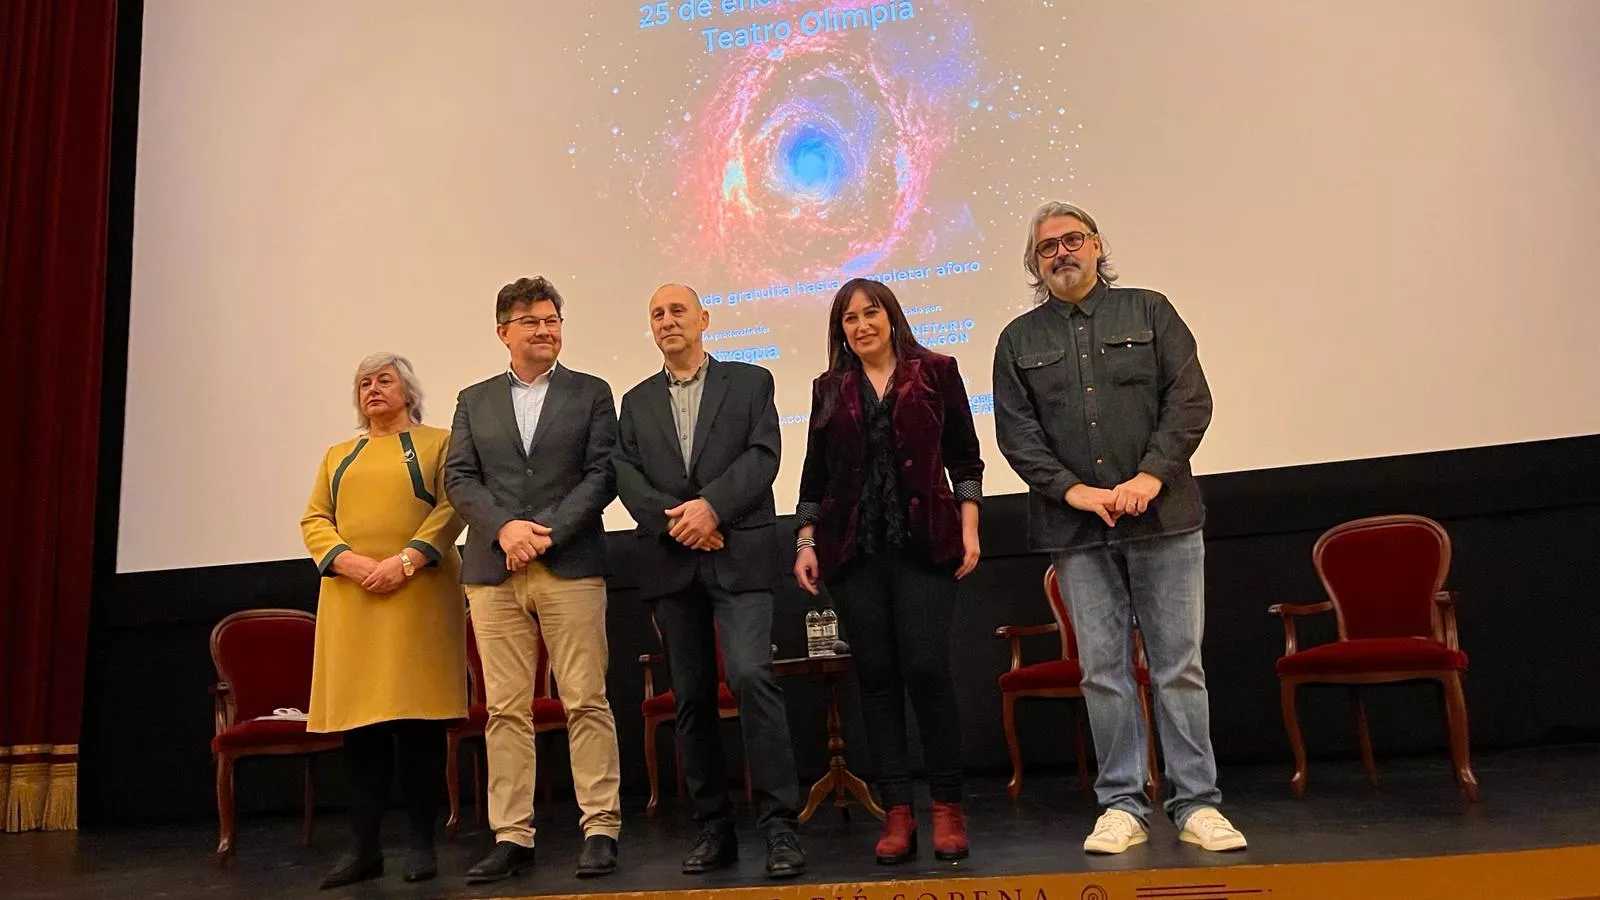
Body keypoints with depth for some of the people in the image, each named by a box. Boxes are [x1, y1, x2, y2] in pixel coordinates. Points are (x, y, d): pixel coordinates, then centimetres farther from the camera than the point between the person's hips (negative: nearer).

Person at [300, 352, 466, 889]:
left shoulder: (438, 443, 10)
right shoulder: (338, 456, 23)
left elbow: (451, 508, -2)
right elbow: (314, 520, 12)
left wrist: (407, 560, -15)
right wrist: (349, 562, -7)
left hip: (418, 593, -3)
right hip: (351, 600, 4)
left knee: (419, 720, -4)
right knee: (360, 724, 1)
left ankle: (422, 844, 3)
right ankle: (364, 848, 7)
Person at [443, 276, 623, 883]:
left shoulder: (590, 393, 10)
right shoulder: (474, 401, 16)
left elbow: (602, 474, 0)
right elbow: (458, 478, 8)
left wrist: (547, 532, -10)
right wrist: (504, 527, -9)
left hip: (571, 567, -2)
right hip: (493, 572, 2)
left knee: (586, 702, -2)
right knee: (505, 709, 4)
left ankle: (601, 829, 6)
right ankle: (512, 836, 12)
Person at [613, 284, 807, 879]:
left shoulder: (750, 382, 10)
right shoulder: (636, 402, 18)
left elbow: (763, 456, -3)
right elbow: (627, 478, 5)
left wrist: (711, 506, -16)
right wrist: (674, 520, -10)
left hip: (739, 555, -3)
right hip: (670, 563, 3)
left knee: (751, 675, -17)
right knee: (692, 696, 6)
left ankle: (779, 825, -9)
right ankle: (714, 829, 15)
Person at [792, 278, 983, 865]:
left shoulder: (935, 371, 6)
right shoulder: (829, 388, 13)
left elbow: (964, 458, 6)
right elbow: (814, 474, 14)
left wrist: (969, 529, -2)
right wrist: (806, 542, 6)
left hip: (924, 542, -2)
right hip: (854, 548, 3)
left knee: (925, 669, -8)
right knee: (876, 675, 2)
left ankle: (947, 807, 6)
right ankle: (897, 811, 9)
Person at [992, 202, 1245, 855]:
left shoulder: (1149, 312, 10)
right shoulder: (1019, 340, 12)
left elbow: (1191, 398, 1)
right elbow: (1015, 433, 4)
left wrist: (1152, 475, -12)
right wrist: (1073, 489, -9)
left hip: (1164, 517, -1)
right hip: (1076, 529, 1)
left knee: (1179, 665, 2)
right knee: (1103, 670, 4)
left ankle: (1197, 805, 12)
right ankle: (1123, 806, 14)